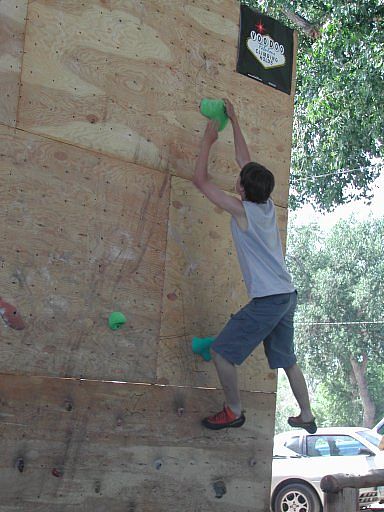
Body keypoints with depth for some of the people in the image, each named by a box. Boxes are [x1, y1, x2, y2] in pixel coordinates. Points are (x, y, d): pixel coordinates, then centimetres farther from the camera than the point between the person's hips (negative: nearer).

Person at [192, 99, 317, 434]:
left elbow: (200, 180, -7)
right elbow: (245, 160, 18)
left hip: (267, 300, -9)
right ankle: (307, 418, 32)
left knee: (222, 351, 2)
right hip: (287, 295, 9)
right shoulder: (267, 205, 6)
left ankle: (234, 412, 12)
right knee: (287, 359, 21)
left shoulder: (242, 210, -13)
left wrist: (208, 141, 4)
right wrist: (233, 121, 24)